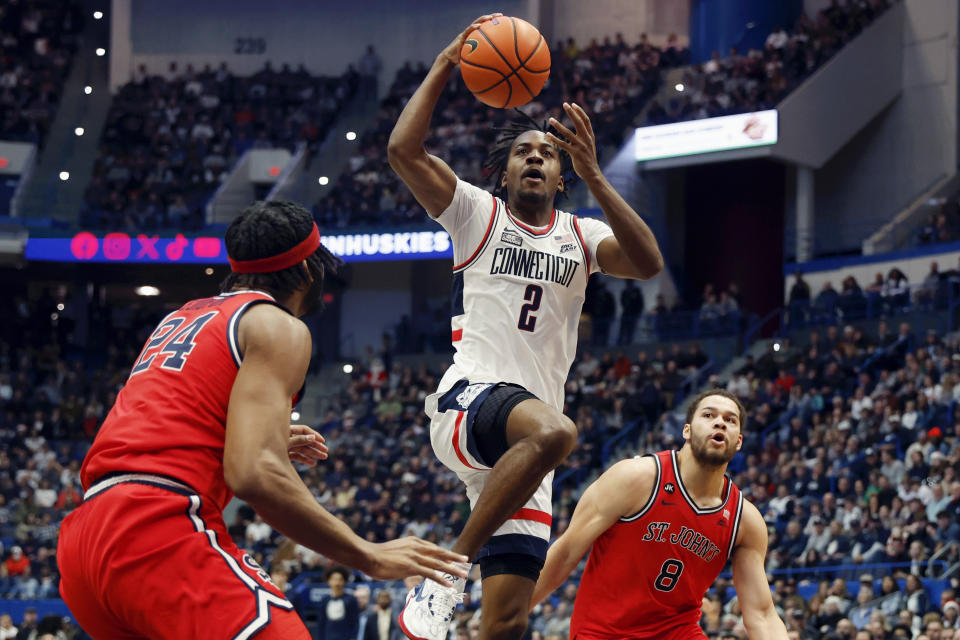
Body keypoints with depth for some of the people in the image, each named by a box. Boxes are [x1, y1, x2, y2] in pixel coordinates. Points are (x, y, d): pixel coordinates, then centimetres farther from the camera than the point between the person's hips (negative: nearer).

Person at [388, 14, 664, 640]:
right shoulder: (478, 214, 9)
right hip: (468, 400, -5)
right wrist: (446, 65, -4)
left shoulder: (581, 235, 18)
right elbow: (403, 148, -6)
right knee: (554, 430, -40)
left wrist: (593, 174, -9)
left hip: (521, 447, 5)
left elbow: (649, 263, -4)